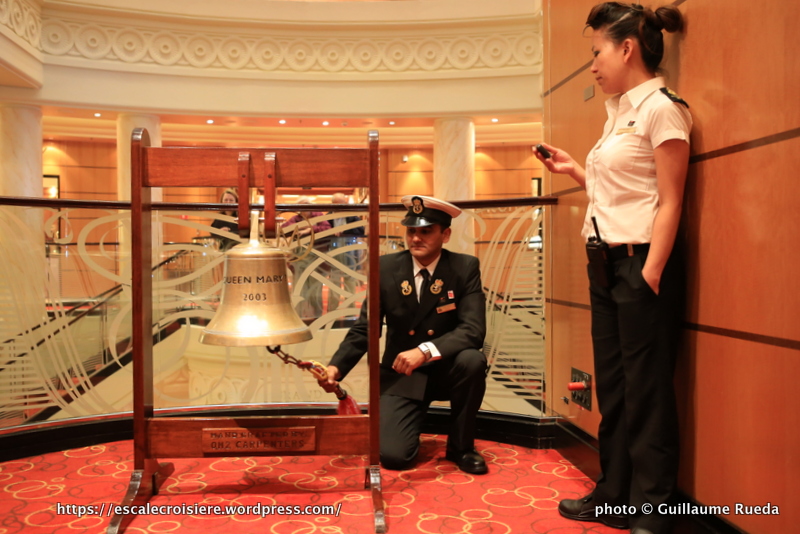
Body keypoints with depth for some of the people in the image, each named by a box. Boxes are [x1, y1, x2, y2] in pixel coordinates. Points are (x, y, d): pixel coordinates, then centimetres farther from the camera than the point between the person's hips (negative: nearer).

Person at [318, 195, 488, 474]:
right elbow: (363, 329, -4)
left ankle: (461, 446, -7)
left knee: (472, 360, -34)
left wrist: (426, 351, -37)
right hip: (402, 375, 0)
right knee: (392, 456, -18)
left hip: (447, 369, 0)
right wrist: (336, 367, -22)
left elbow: (473, 329, -21)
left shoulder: (465, 267, -10)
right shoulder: (386, 268, -6)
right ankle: (413, 419, 21)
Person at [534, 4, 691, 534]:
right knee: (611, 384, 13)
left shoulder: (662, 108, -8)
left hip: (640, 262, -9)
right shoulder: (619, 112, 16)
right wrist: (573, 169, 15)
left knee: (646, 389, 0)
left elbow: (670, 202, -13)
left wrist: (650, 275, -17)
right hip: (605, 261, 9)